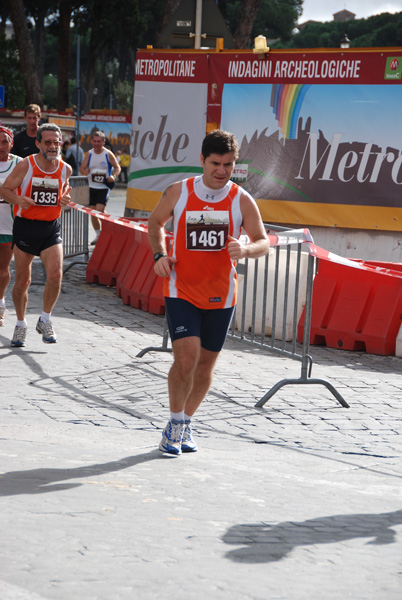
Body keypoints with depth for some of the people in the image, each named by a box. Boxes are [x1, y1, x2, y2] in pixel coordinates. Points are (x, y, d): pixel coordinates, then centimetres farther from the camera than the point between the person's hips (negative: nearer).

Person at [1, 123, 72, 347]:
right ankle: (21, 325, 26)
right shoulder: (25, 166, -10)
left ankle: (45, 320, 7)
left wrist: (65, 199, -3)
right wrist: (18, 199, -23)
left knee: (56, 274, -15)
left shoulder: (65, 169, 0)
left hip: (51, 228, 2)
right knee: (22, 280, 5)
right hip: (25, 226, -2)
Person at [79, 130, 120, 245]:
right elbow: (82, 168, 8)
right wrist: (86, 171, -16)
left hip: (104, 187, -4)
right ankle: (98, 235, 20)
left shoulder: (108, 154, -6)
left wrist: (113, 176, -18)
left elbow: (117, 167, 2)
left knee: (100, 210, -18)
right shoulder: (89, 154, 4)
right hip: (92, 187, 4)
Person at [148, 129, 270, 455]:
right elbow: (155, 223, 13)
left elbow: (264, 242, -1)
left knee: (206, 364, 10)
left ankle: (185, 424, 30)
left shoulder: (241, 200, -4)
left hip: (221, 295, 2)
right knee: (186, 357, -17)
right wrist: (160, 254, -4)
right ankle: (175, 422, 1)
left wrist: (245, 250, -24)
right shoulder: (178, 192, -4)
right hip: (181, 290, -2)